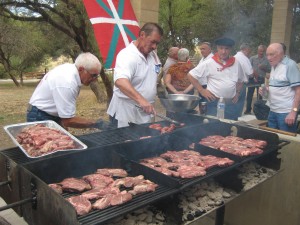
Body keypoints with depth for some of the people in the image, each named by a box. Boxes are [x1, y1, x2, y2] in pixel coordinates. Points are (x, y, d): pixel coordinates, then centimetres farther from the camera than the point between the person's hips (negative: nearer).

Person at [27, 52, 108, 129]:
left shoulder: (70, 67, -5)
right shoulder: (67, 83, -32)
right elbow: (68, 120, -29)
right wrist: (95, 124, -24)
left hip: (52, 114, 9)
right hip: (40, 117, -9)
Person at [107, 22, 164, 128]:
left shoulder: (153, 55, 6)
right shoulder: (127, 55, -18)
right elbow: (120, 81, -36)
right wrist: (140, 99, -49)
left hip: (145, 113, 7)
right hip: (126, 115, -7)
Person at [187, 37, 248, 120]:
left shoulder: (236, 63, 7)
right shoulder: (209, 63, -6)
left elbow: (241, 80, 23)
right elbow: (191, 75, -5)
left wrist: (237, 93, 10)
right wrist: (202, 91, -7)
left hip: (231, 104, 4)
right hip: (214, 103, -4)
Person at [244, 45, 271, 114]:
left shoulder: (267, 60, 5)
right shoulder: (252, 58, 3)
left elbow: (269, 70, 5)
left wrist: (264, 68, -12)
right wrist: (253, 71, -21)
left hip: (261, 80, 1)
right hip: (252, 78, -1)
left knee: (260, 95, 8)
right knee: (249, 94, 1)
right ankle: (248, 109, 10)